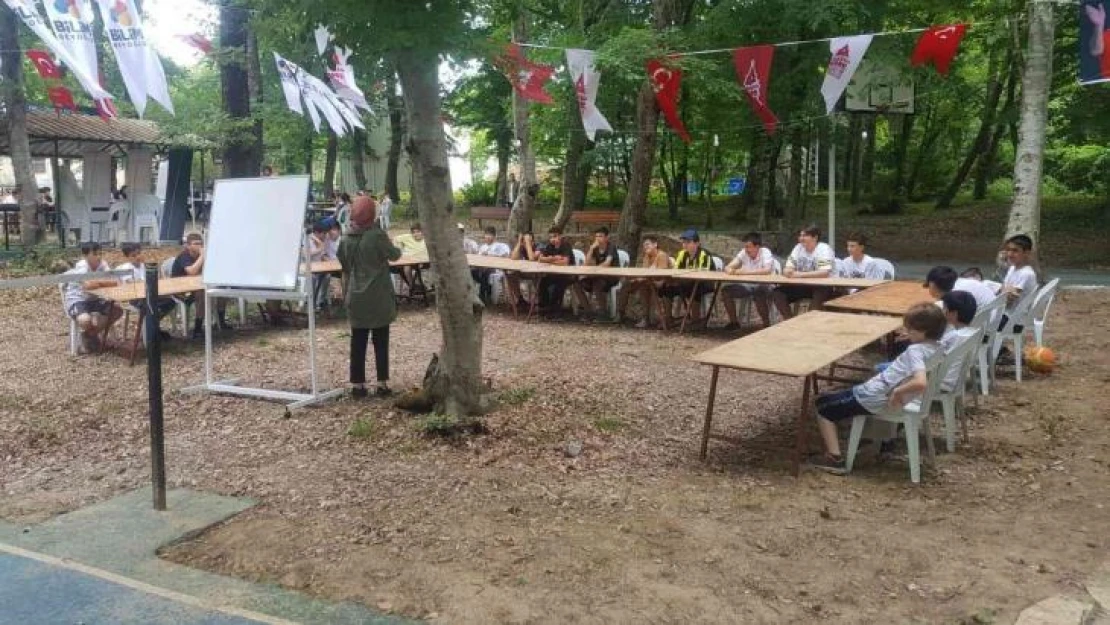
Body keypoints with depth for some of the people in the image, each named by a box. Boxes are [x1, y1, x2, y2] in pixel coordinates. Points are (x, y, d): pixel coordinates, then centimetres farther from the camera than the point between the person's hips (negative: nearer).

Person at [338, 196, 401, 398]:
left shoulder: (345, 239, 2)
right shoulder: (377, 235, -14)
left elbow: (345, 267, 10)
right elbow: (394, 255, -2)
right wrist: (396, 248, 21)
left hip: (356, 297, 4)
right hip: (378, 297, -4)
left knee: (358, 342, 9)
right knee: (381, 341, 6)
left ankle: (357, 384, 12)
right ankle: (382, 384, 8)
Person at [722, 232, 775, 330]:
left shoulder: (765, 252, -15)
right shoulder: (743, 253, -1)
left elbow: (767, 270, -33)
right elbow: (728, 267, -2)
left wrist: (746, 272, -34)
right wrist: (730, 270, -28)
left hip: (763, 286, -6)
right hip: (747, 286, 6)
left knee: (759, 294, -37)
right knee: (727, 290, -11)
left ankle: (766, 325, -15)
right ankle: (734, 322, 3)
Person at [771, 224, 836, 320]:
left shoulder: (824, 249, -13)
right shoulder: (798, 248, 5)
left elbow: (824, 273, -28)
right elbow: (787, 269, 3)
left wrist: (800, 274, -32)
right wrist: (787, 271, -24)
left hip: (821, 287, -6)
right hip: (801, 286, 6)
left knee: (819, 295, -38)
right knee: (778, 294, -12)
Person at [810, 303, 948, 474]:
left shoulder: (915, 350, -26)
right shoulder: (936, 348, -1)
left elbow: (920, 383, -41)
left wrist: (897, 392, -25)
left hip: (874, 398, -9)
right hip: (885, 396, 9)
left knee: (823, 406, 9)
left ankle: (834, 458, 0)